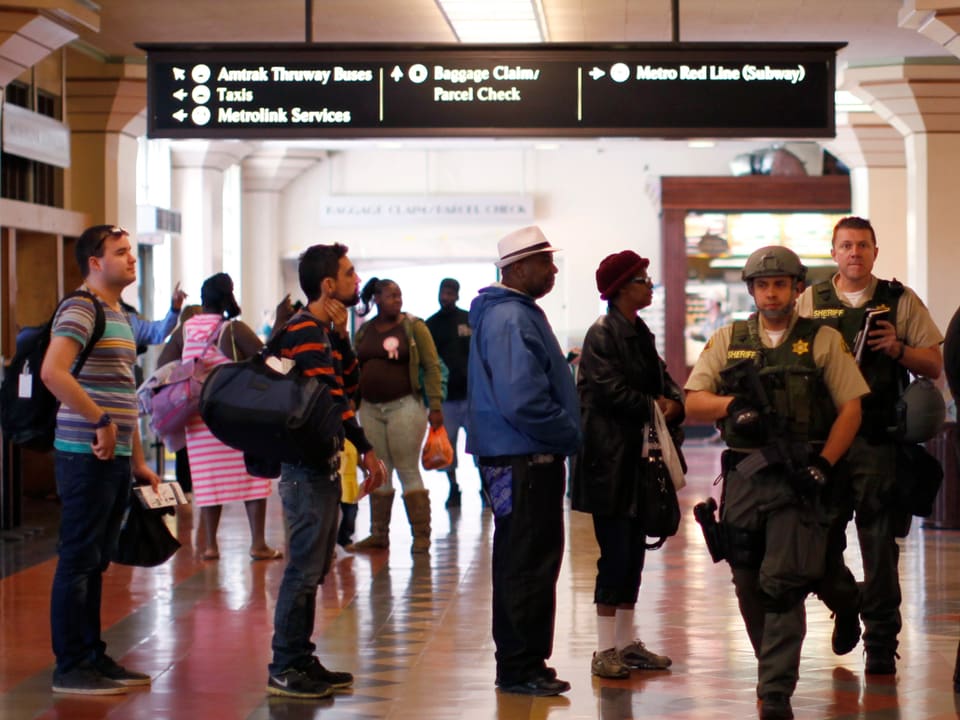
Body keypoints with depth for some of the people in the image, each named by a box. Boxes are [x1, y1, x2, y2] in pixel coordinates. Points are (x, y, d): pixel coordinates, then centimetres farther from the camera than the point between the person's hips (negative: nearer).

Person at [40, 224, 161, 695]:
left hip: (116, 456, 9)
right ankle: (69, 669, 2)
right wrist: (101, 422, -23)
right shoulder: (81, 308, -11)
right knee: (77, 561, -3)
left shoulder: (119, 316, 19)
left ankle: (93, 657, 22)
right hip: (88, 456, -9)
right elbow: (52, 372, -26)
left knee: (95, 562, 14)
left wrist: (138, 462, 22)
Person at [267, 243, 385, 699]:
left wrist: (341, 336, 4)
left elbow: (347, 377, 14)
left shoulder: (320, 330, 17)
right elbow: (329, 395, -20)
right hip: (308, 464, -10)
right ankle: (284, 669, -4)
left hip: (322, 462, 10)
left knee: (312, 567, 14)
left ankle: (302, 660, 21)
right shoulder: (304, 331, -15)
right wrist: (366, 449, -18)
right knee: (305, 567, -8)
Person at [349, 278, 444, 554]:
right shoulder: (364, 332, 11)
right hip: (370, 408, 4)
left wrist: (435, 406, -11)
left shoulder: (413, 327, -1)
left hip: (404, 405, -4)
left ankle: (421, 535, 2)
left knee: (408, 471, -3)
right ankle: (378, 535, 15)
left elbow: (432, 366, -5)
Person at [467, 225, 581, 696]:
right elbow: (522, 401, -25)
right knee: (530, 564, -5)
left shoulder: (517, 313, 15)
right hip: (524, 458, -11)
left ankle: (519, 662, 24)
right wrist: (568, 435, -13)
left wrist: (565, 434, 12)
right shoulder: (510, 320, -18)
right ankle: (522, 667, 2)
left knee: (521, 563, 16)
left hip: (522, 457, 11)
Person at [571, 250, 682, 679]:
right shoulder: (602, 334, -12)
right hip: (610, 458, -8)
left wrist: (674, 405, -8)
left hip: (638, 457, 8)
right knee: (615, 552, -7)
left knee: (634, 551, 11)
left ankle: (626, 643, 19)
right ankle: (604, 650, -1)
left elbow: (663, 381, 13)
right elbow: (612, 391, -20)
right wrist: (653, 408, -7)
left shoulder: (640, 334, 14)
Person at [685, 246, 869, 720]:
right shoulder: (727, 341, 11)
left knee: (784, 587, -10)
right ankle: (774, 671, 28)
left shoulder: (823, 341, 5)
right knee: (749, 588, 9)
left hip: (797, 480, -3)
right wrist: (731, 404, -13)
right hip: (743, 476, 3)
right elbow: (692, 404, 7)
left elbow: (851, 408, 2)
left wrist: (824, 463, -9)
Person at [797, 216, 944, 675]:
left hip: (878, 436, -2)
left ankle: (881, 638, 3)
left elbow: (933, 366, 8)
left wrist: (899, 349, -10)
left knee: (879, 538, -4)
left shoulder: (901, 301, 8)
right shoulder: (810, 302, 12)